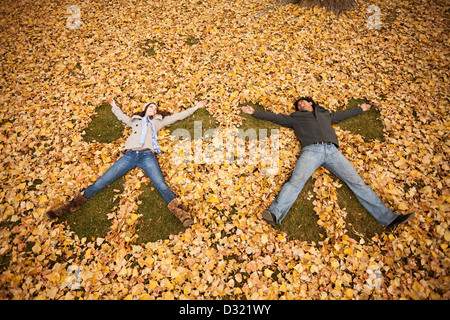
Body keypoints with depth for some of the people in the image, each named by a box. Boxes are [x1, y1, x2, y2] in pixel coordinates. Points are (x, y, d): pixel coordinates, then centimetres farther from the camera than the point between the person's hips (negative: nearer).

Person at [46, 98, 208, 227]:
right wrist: (114, 106, 66)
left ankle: (181, 212, -44)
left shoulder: (158, 121, 31)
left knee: (161, 185, -26)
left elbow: (178, 116, 35)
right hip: (130, 154, 2)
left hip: (147, 155, -2)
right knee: (102, 181, -7)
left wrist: (195, 107, 39)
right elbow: (121, 116, 53)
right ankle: (72, 204, -9)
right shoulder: (135, 120, 35)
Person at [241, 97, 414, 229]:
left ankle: (388, 218, -11)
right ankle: (275, 214, -44)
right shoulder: (295, 117, 30)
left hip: (332, 150, 3)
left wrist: (360, 109, 60)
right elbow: (275, 117, 30)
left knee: (357, 182, -8)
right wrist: (254, 112, 28)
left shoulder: (325, 114, 37)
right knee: (296, 181, -27)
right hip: (311, 150, -2)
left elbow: (343, 114, 51)